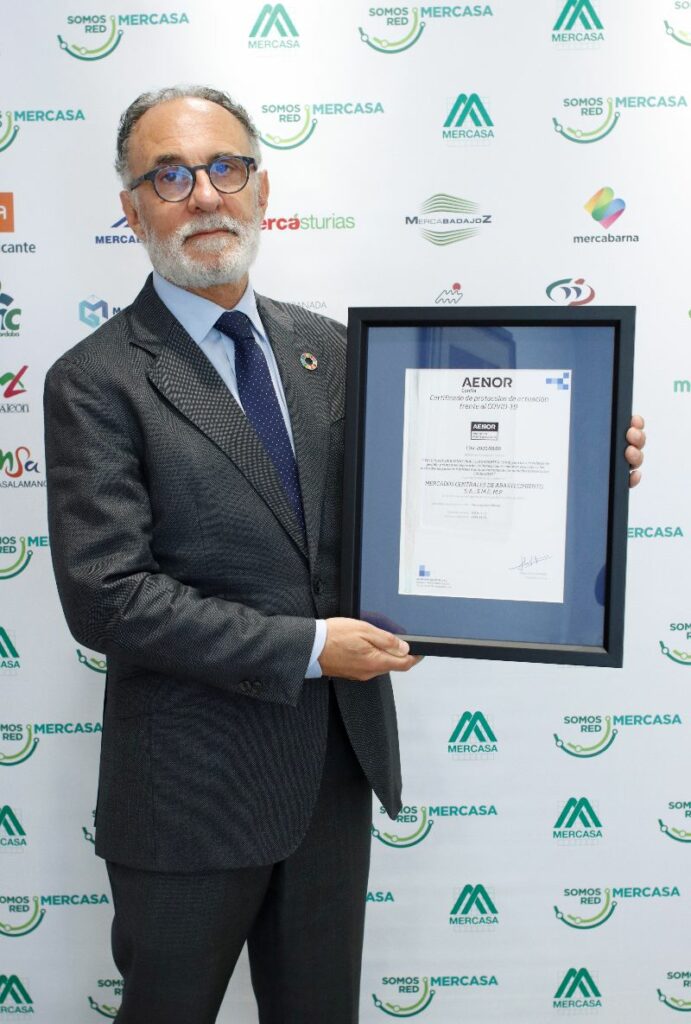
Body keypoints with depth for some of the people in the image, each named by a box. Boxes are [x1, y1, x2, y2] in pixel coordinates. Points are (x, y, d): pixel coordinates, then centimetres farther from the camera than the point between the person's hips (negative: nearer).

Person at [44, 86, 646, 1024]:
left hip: (337, 763, 5)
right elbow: (105, 596, -19)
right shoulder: (96, 382, -11)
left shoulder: (327, 348, 5)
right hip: (195, 787, -4)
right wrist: (307, 648, -19)